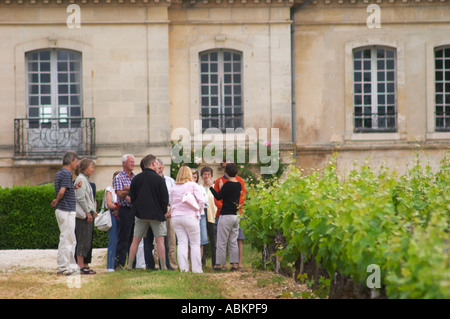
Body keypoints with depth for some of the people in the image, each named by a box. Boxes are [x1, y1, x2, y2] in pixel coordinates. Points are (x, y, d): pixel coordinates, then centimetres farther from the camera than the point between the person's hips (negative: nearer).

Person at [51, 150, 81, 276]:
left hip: (63, 210, 10)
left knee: (70, 240, 15)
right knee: (67, 240, -5)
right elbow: (61, 192, -25)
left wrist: (74, 187, 7)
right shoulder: (66, 174, -15)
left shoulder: (59, 173, 15)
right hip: (67, 211, -10)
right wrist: (57, 201, -6)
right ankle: (63, 267, -2)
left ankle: (71, 266, 20)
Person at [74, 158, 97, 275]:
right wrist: (88, 212, -17)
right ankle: (81, 266, -10)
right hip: (83, 215, -10)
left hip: (87, 214, 10)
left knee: (88, 242, 9)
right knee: (83, 241, -10)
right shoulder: (81, 179, -10)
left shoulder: (85, 179, 20)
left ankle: (85, 265, 12)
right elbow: (80, 197, -17)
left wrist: (93, 211, 19)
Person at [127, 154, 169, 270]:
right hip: (157, 214, -3)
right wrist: (163, 211, 7)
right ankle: (163, 266, -4)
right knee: (159, 240, -1)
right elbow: (165, 199, -6)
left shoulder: (136, 179, 3)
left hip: (140, 214, 3)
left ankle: (130, 265, 5)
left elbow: (131, 198, 8)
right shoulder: (159, 179, -8)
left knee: (135, 240, 7)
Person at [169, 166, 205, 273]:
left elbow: (171, 204, 16)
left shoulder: (173, 188, 11)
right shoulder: (193, 185, -3)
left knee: (182, 243, 4)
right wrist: (198, 211, 5)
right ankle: (197, 270, 1)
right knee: (195, 244, 3)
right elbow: (201, 200, -9)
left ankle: (183, 269, -2)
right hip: (189, 216, -4)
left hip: (176, 217, 4)